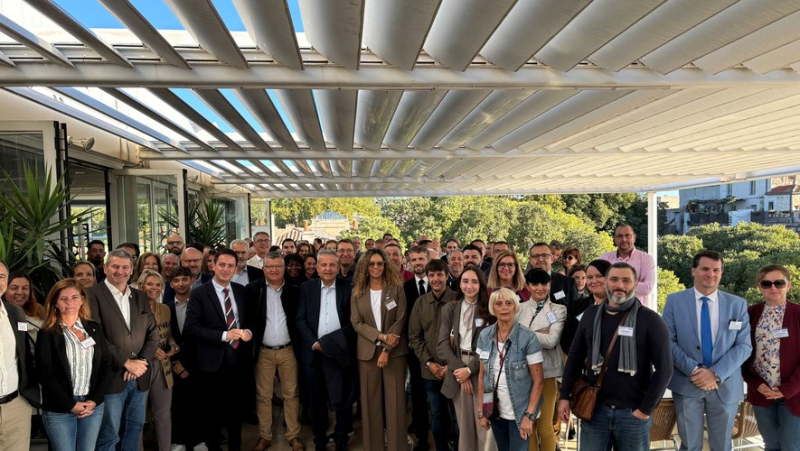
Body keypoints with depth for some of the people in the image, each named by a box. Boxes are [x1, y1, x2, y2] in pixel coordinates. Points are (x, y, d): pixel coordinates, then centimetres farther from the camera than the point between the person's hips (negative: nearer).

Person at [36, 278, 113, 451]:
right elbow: (45, 375, -8)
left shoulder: (94, 328, 7)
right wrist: (70, 405, -12)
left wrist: (95, 399, -5)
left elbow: (106, 365, 6)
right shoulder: (47, 334, -3)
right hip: (58, 410, -3)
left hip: (93, 405, 3)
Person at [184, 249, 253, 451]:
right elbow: (190, 328, -16)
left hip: (238, 358, 4)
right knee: (212, 411, 12)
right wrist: (224, 335, -22)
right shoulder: (199, 293, -8)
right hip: (213, 361, -4)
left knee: (236, 408, 18)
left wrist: (248, 331, -9)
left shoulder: (241, 291, 6)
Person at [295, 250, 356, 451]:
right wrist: (314, 343, -11)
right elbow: (300, 320, 2)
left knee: (343, 400, 5)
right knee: (317, 401, 11)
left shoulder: (348, 288, -1)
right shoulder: (307, 287, 5)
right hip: (314, 352, 2)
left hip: (340, 352, -2)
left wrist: (328, 342, -11)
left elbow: (353, 322, -4)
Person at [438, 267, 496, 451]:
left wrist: (470, 369, -13)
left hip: (483, 371, -2)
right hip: (458, 369, 2)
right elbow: (442, 345, 1)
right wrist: (459, 368, -11)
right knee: (464, 424, 8)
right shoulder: (449, 309, 7)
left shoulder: (490, 310, 0)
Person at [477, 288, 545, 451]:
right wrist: (481, 411, 1)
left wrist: (529, 415, -16)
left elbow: (538, 380, -11)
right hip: (496, 412, 4)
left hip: (520, 413, -4)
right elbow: (482, 375, 4)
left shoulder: (528, 337, -14)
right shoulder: (485, 336, -3)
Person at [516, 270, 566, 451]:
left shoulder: (558, 310, -1)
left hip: (546, 372, -2)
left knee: (545, 426, 6)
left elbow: (552, 341, -12)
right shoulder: (519, 309, 7)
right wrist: (539, 334, -13)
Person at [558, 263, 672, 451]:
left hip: (633, 412, -2)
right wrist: (565, 396, 4)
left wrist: (646, 409, -10)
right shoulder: (591, 314, 4)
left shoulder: (650, 319, -6)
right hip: (594, 409, 3)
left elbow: (664, 368, -8)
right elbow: (575, 356, 9)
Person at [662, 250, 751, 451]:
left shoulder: (738, 304, 3)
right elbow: (667, 341, -5)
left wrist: (717, 374, -15)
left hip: (725, 386, 1)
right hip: (686, 384, -1)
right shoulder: (675, 301, -1)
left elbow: (744, 345, -2)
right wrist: (693, 370, -17)